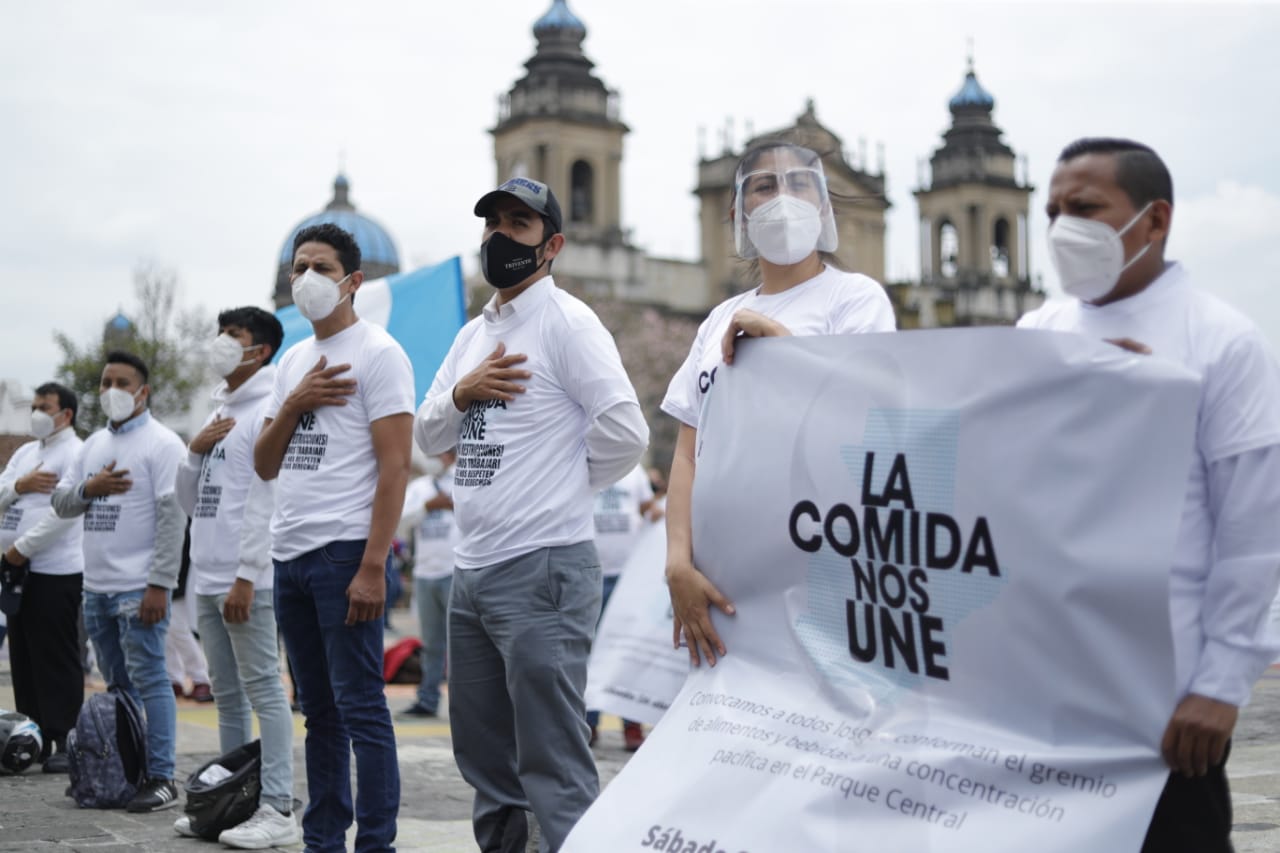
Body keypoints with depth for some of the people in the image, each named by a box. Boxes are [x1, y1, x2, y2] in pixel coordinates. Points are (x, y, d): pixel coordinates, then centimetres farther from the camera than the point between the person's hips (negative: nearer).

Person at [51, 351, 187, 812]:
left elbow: (172, 517, -14)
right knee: (116, 684, 14)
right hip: (95, 587, 8)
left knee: (147, 680, -7)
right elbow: (60, 503, 17)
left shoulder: (161, 443, -7)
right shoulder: (93, 444, 16)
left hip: (138, 588, -8)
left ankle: (161, 778, -4)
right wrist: (89, 487, -6)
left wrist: (159, 585, -19)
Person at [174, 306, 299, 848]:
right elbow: (189, 500, 21)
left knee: (262, 689, -7)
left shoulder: (268, 410, -8)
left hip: (246, 580, -9)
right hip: (206, 578, 9)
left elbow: (265, 503, -16)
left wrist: (246, 578, -20)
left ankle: (278, 809, -4)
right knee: (227, 694, 13)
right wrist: (195, 450, 3)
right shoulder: (218, 413, 19)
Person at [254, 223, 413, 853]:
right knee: (319, 709, 12)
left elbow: (394, 465, -11)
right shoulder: (292, 361, 18)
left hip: (344, 553, -7)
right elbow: (265, 466, 16)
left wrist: (372, 567, -18)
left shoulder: (377, 353, -4)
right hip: (289, 555, 7)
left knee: (359, 706, -6)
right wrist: (294, 405, -2)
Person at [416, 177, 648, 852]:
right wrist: (461, 393, -3)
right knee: (485, 762, 17)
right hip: (470, 570, 9)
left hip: (540, 568, -9)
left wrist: (562, 488, -3)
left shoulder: (566, 321, -7)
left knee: (554, 770, -6)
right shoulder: (472, 334, 17)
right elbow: (427, 435, 17)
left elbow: (625, 432, -17)